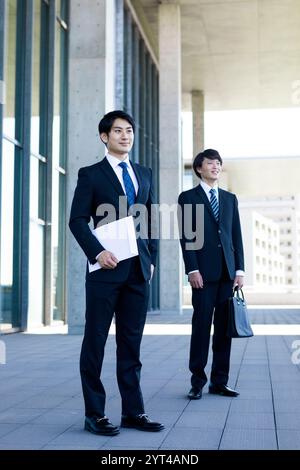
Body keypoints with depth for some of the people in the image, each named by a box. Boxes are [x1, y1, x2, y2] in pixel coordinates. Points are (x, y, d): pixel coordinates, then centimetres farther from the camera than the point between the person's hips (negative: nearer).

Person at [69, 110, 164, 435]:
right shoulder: (91, 174, 3)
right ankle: (94, 415, 11)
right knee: (95, 340, 2)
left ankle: (133, 412, 16)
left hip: (139, 270, 5)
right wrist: (97, 253, -16)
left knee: (131, 342, 8)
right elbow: (77, 220, -4)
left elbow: (151, 219, 18)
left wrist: (152, 258, 10)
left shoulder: (144, 174, 17)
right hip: (107, 268, -4)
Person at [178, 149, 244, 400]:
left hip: (227, 272, 4)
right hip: (204, 272, -4)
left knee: (224, 327, 5)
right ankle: (198, 381, 6)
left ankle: (220, 381, 11)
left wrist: (240, 269, 5)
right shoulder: (188, 198, 5)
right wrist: (192, 270, -11)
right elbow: (186, 236, -3)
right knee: (201, 326, -2)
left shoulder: (230, 198, 17)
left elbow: (236, 235, 14)